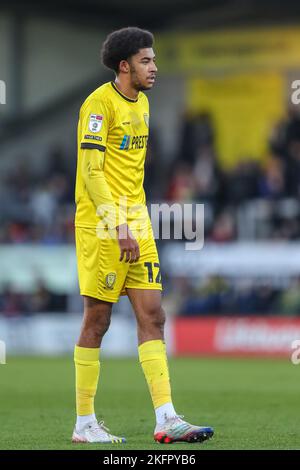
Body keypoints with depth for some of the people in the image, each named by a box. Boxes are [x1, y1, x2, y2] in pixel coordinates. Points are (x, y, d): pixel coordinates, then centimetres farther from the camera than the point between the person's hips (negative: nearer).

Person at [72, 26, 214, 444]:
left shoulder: (141, 103, 14)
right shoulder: (99, 103, -12)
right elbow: (91, 172, -17)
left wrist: (136, 223, 19)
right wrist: (118, 227, -22)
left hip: (136, 225, 8)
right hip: (101, 227, -8)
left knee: (152, 316, 2)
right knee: (97, 320, -2)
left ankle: (166, 420, 0)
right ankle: (84, 423, 6)